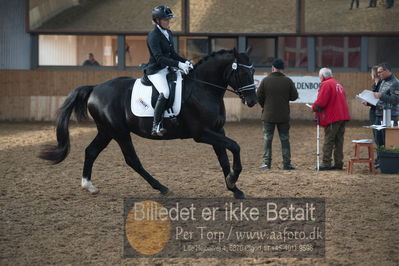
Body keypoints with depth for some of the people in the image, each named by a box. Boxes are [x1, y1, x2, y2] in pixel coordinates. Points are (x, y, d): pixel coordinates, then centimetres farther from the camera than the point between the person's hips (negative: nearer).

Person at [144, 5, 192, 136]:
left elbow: (173, 54, 18)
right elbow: (159, 58, -23)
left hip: (167, 69, 10)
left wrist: (185, 61, 1)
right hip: (155, 71, -10)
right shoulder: (153, 36, -15)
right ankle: (156, 127, -29)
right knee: (165, 93, -30)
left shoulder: (168, 33, 12)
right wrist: (178, 64, -29)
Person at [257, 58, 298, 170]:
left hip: (268, 115, -1)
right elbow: (294, 96, 1)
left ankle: (267, 163, 4)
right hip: (284, 116, 1)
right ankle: (286, 163, 6)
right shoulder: (288, 81, -4)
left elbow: (259, 97, -3)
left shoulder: (265, 80, -6)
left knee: (268, 140, 6)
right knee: (285, 140, 7)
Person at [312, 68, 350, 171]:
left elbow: (321, 102, -18)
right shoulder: (338, 85, 21)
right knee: (339, 141, 9)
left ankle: (326, 163, -7)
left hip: (332, 118, -9)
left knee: (328, 141, -6)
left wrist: (314, 107, 2)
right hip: (343, 116, 9)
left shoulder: (326, 85, -8)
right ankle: (338, 163, 10)